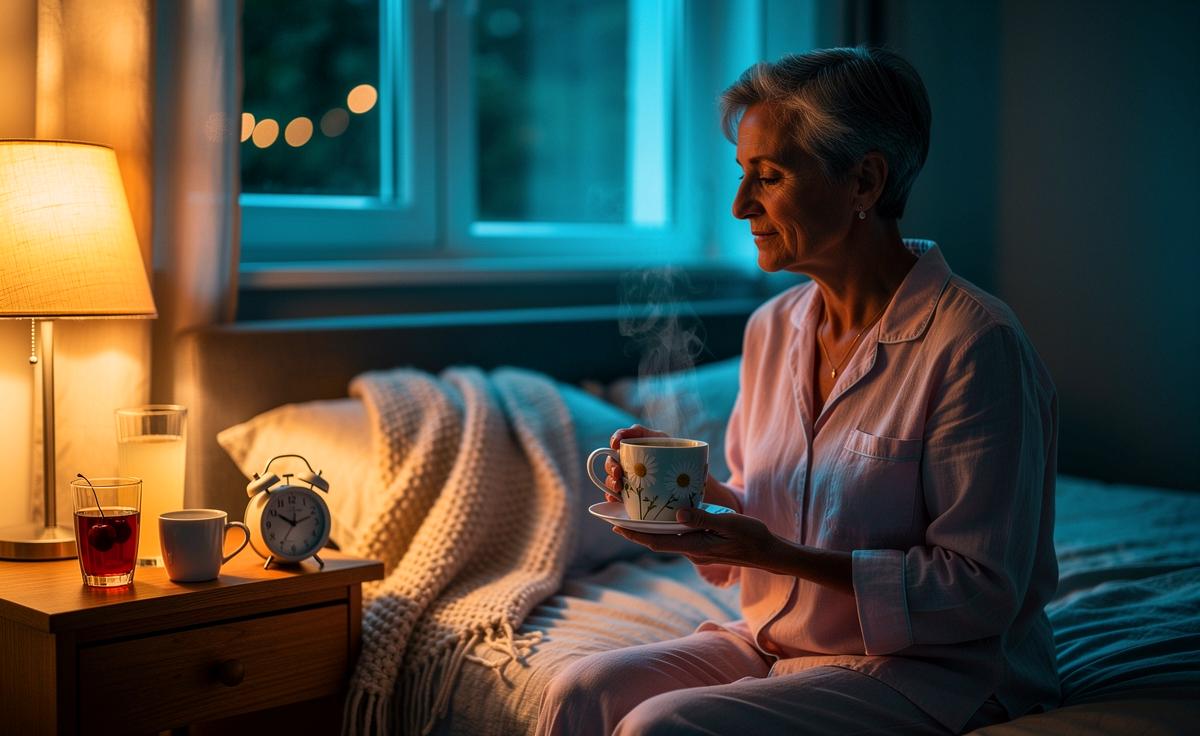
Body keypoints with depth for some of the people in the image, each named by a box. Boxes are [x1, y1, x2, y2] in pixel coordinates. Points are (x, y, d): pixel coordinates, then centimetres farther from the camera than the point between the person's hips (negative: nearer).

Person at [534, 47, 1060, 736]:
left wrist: (775, 553, -25)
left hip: (924, 672, -6)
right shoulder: (773, 328, 6)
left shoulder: (974, 344, -18)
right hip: (772, 645, 7)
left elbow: (981, 592, -19)